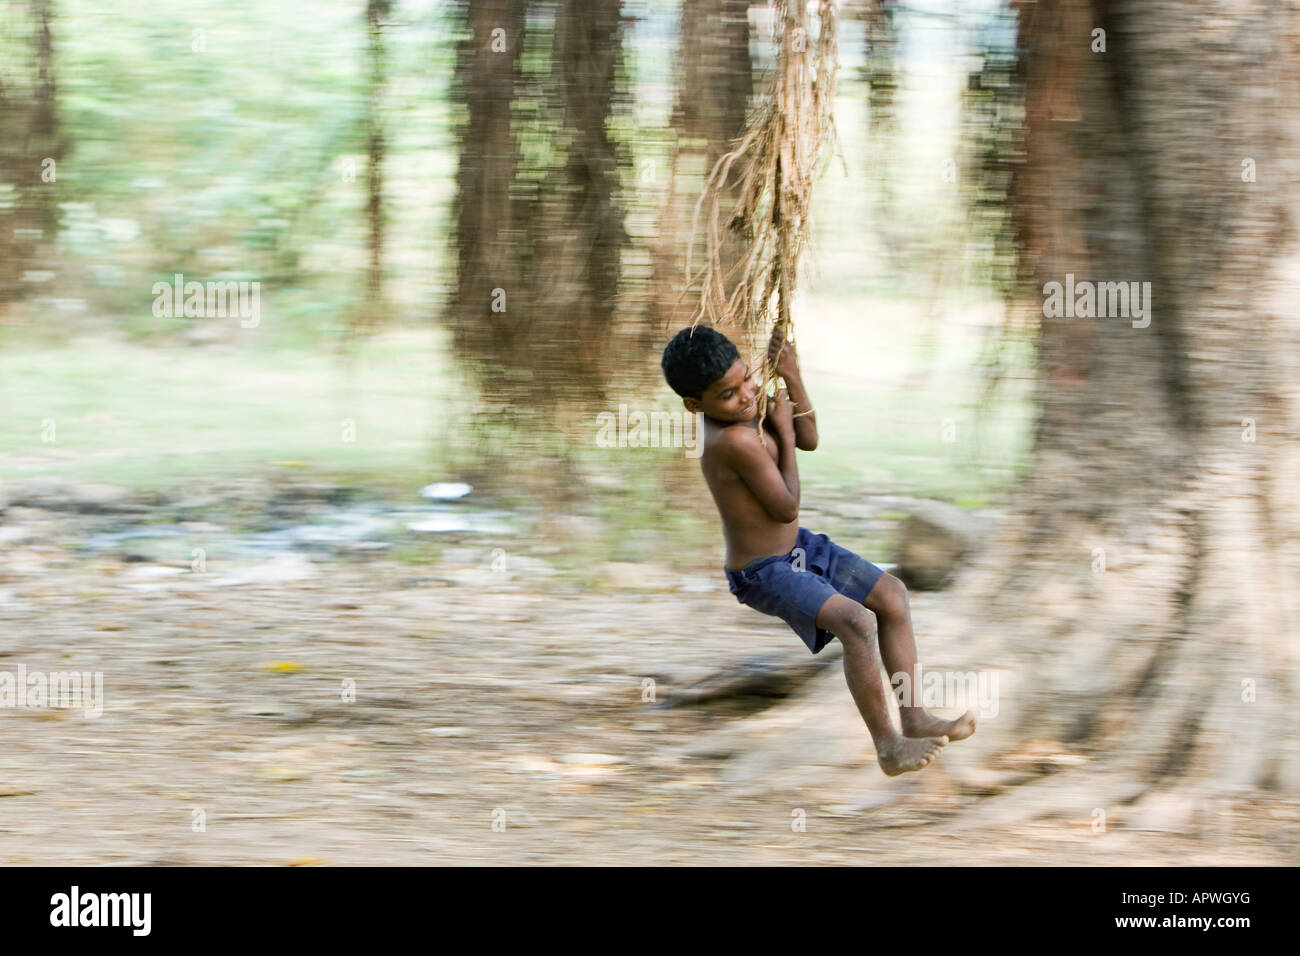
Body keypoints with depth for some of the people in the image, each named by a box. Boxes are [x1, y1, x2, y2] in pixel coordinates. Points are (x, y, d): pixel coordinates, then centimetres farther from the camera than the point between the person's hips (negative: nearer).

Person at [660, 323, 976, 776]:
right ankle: (888, 747, -15)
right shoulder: (735, 441, -31)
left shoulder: (745, 409, -3)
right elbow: (787, 507, -24)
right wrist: (783, 433, -13)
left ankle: (914, 717, 11)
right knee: (856, 621, -26)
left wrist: (793, 380, -7)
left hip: (797, 547, 10)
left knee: (891, 594, 8)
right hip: (761, 573, -10)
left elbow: (809, 440, 9)